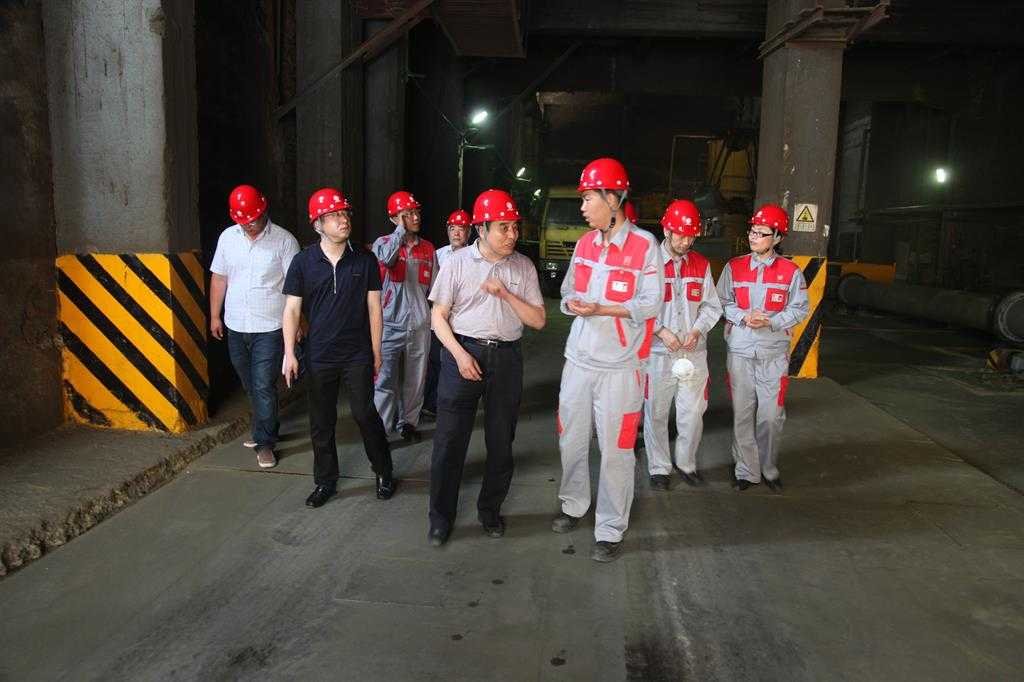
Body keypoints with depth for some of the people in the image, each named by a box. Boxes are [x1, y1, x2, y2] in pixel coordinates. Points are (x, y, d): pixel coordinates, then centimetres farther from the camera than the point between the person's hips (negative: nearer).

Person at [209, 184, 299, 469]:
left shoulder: (284, 240, -8)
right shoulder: (228, 237, 5)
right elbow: (219, 278, 12)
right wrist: (215, 316, 12)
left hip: (269, 328, -5)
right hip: (236, 327, 5)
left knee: (263, 386, -5)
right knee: (250, 384, 15)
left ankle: (264, 442, 8)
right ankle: (266, 429, 33)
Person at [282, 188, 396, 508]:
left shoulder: (364, 259, -2)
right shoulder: (303, 262, -1)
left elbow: (374, 308, 2)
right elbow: (292, 309, 1)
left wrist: (376, 351, 2)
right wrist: (289, 353, -5)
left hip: (358, 354, -1)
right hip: (319, 356, 2)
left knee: (365, 415, 1)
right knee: (321, 423, 10)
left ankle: (384, 473, 22)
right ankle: (325, 482, 26)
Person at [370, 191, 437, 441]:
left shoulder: (428, 248, 11)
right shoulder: (383, 242, 0)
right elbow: (387, 258, -25)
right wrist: (401, 228, -13)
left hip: (419, 325, 4)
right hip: (390, 324, -4)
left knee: (415, 380, 11)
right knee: (385, 380, -5)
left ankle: (408, 422, 27)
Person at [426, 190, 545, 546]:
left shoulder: (524, 267, 4)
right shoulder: (457, 263, -2)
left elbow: (538, 320, 2)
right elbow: (438, 316, 0)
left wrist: (506, 294, -12)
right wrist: (460, 354, -13)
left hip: (506, 357, 2)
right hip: (463, 352, -2)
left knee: (501, 441, 11)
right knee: (449, 440, 0)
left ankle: (490, 511, 30)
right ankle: (441, 517, 16)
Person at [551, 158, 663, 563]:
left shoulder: (644, 245, -9)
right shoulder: (585, 243, 9)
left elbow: (650, 304, -10)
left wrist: (600, 309, -21)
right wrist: (571, 303, -8)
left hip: (619, 365, -5)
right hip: (579, 358, 6)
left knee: (615, 449, 2)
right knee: (571, 439, 15)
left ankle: (611, 530, 16)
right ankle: (573, 506, 36)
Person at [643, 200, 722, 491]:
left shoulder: (701, 265, 8)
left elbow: (712, 305, 10)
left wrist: (697, 330, -6)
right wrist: (662, 331, -15)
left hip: (694, 352, 3)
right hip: (658, 352, -3)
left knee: (693, 413, 8)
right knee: (656, 413, 5)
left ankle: (687, 463, 28)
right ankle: (659, 468, 21)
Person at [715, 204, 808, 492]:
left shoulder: (791, 272, 0)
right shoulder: (734, 267, 4)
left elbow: (799, 309, 1)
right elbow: (723, 302, 5)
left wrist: (770, 321, -14)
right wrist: (743, 317, -13)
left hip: (774, 353, -1)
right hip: (740, 351, 1)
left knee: (771, 415, 3)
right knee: (742, 414, 5)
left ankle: (769, 470, 21)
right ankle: (746, 470, 18)